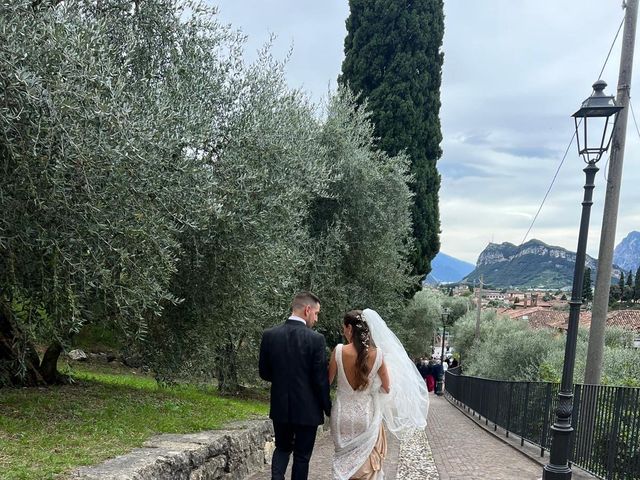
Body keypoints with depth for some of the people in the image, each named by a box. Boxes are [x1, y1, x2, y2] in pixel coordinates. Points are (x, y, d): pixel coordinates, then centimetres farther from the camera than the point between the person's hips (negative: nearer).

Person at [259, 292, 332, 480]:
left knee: (282, 448, 22)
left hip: (280, 407, 3)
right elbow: (321, 380, -12)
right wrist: (328, 408, 2)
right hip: (307, 409, -3)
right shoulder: (316, 339, -16)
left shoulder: (269, 335, -5)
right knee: (302, 456, 11)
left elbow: (264, 372, 3)